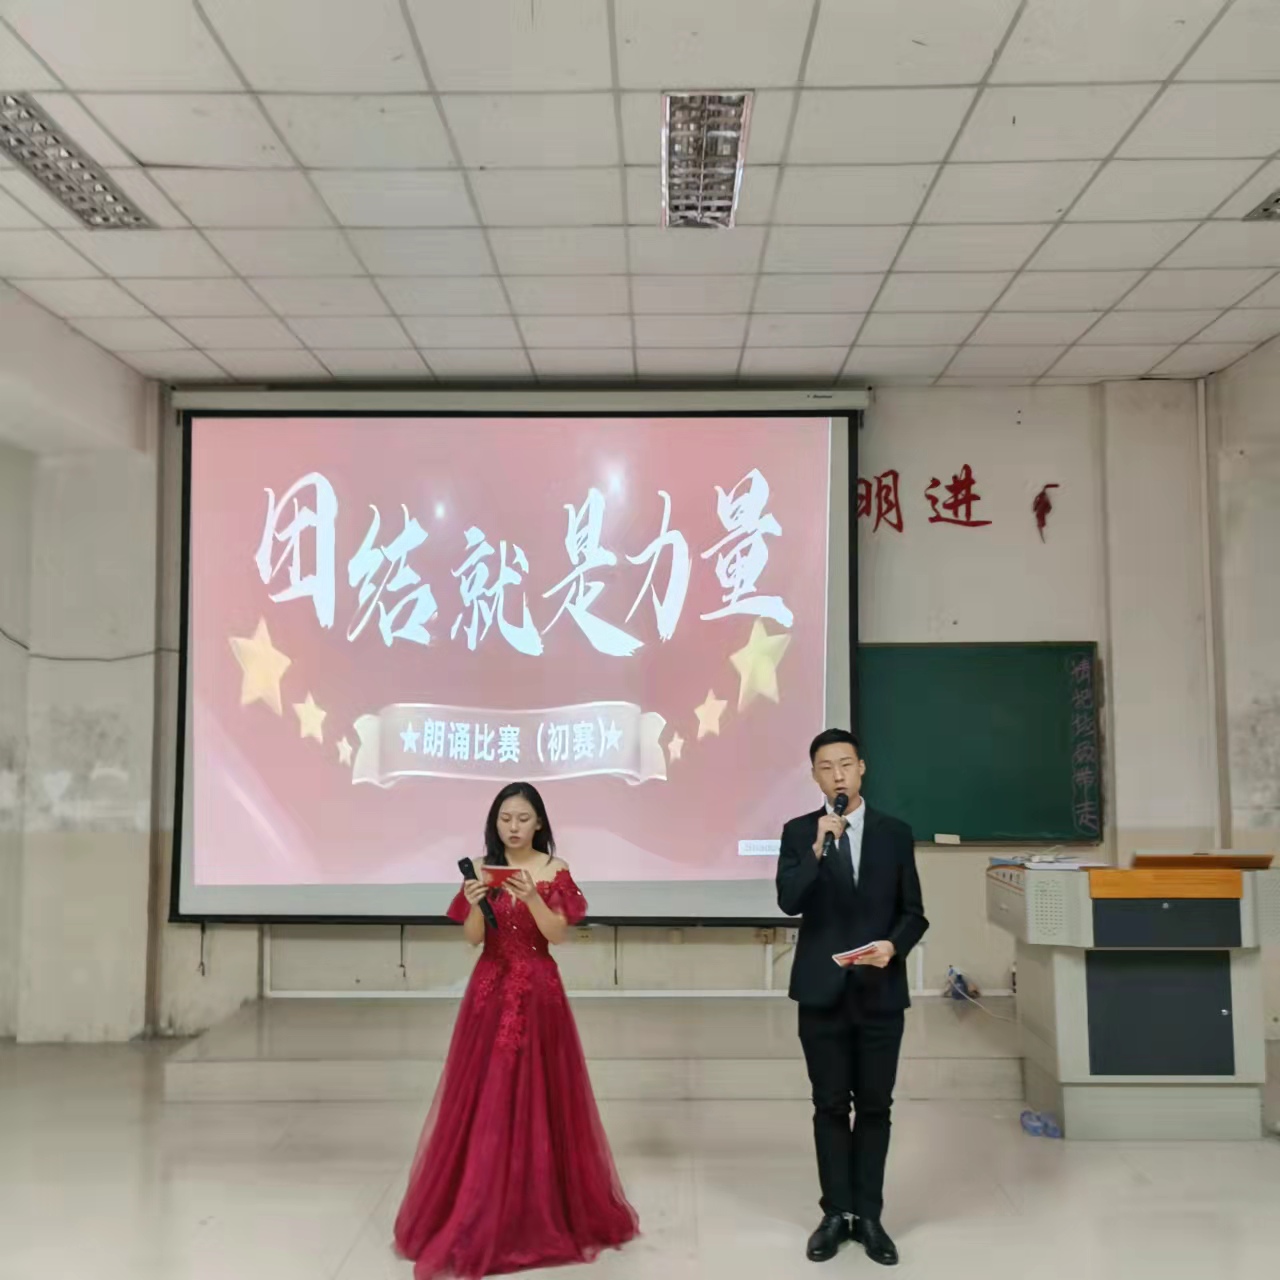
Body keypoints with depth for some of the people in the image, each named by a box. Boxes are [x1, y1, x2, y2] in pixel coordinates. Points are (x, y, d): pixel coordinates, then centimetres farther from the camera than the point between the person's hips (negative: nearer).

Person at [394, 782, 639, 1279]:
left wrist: (531, 897, -27)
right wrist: (476, 902, -24)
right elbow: (472, 938, -4)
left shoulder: (554, 871, -2)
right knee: (485, 1100, 3)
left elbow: (557, 934, -11)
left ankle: (546, 1211, 15)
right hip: (491, 992, 2)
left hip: (538, 993, -1)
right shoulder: (481, 869, 2)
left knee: (540, 1097, 2)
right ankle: (478, 1215, 15)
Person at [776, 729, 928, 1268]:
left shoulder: (895, 833, 3)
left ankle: (868, 1215, 22)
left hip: (880, 991, 1)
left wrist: (893, 945, -14)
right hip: (823, 991, -1)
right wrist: (819, 846, -25)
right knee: (830, 1106, 9)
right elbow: (789, 902, -16)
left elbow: (914, 912, 5)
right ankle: (837, 1212, 22)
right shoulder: (799, 832, -2)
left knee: (875, 1106, 9)